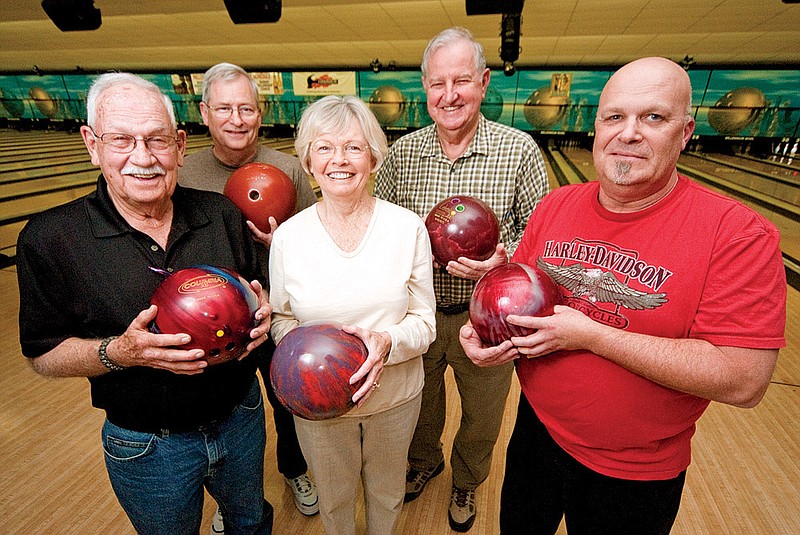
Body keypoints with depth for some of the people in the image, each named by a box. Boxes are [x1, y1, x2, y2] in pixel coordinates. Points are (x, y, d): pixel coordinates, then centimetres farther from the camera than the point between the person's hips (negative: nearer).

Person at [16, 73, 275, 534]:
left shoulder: (223, 214, -9)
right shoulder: (50, 240, -15)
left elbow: (260, 293, 2)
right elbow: (44, 354, -8)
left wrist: (263, 311, -20)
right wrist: (119, 352, -28)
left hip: (242, 419, 3)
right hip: (148, 449, -2)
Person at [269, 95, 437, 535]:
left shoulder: (408, 227, -14)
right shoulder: (288, 236, -11)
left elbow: (425, 320, -9)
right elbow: (281, 317, 1)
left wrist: (387, 342, -29)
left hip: (395, 398, 0)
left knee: (387, 492, 27)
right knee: (333, 497, 27)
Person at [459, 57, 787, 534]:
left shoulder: (738, 234, -21)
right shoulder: (556, 205, -7)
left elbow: (744, 381, -25)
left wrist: (589, 334, -28)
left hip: (634, 477, -3)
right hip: (536, 431, 4)